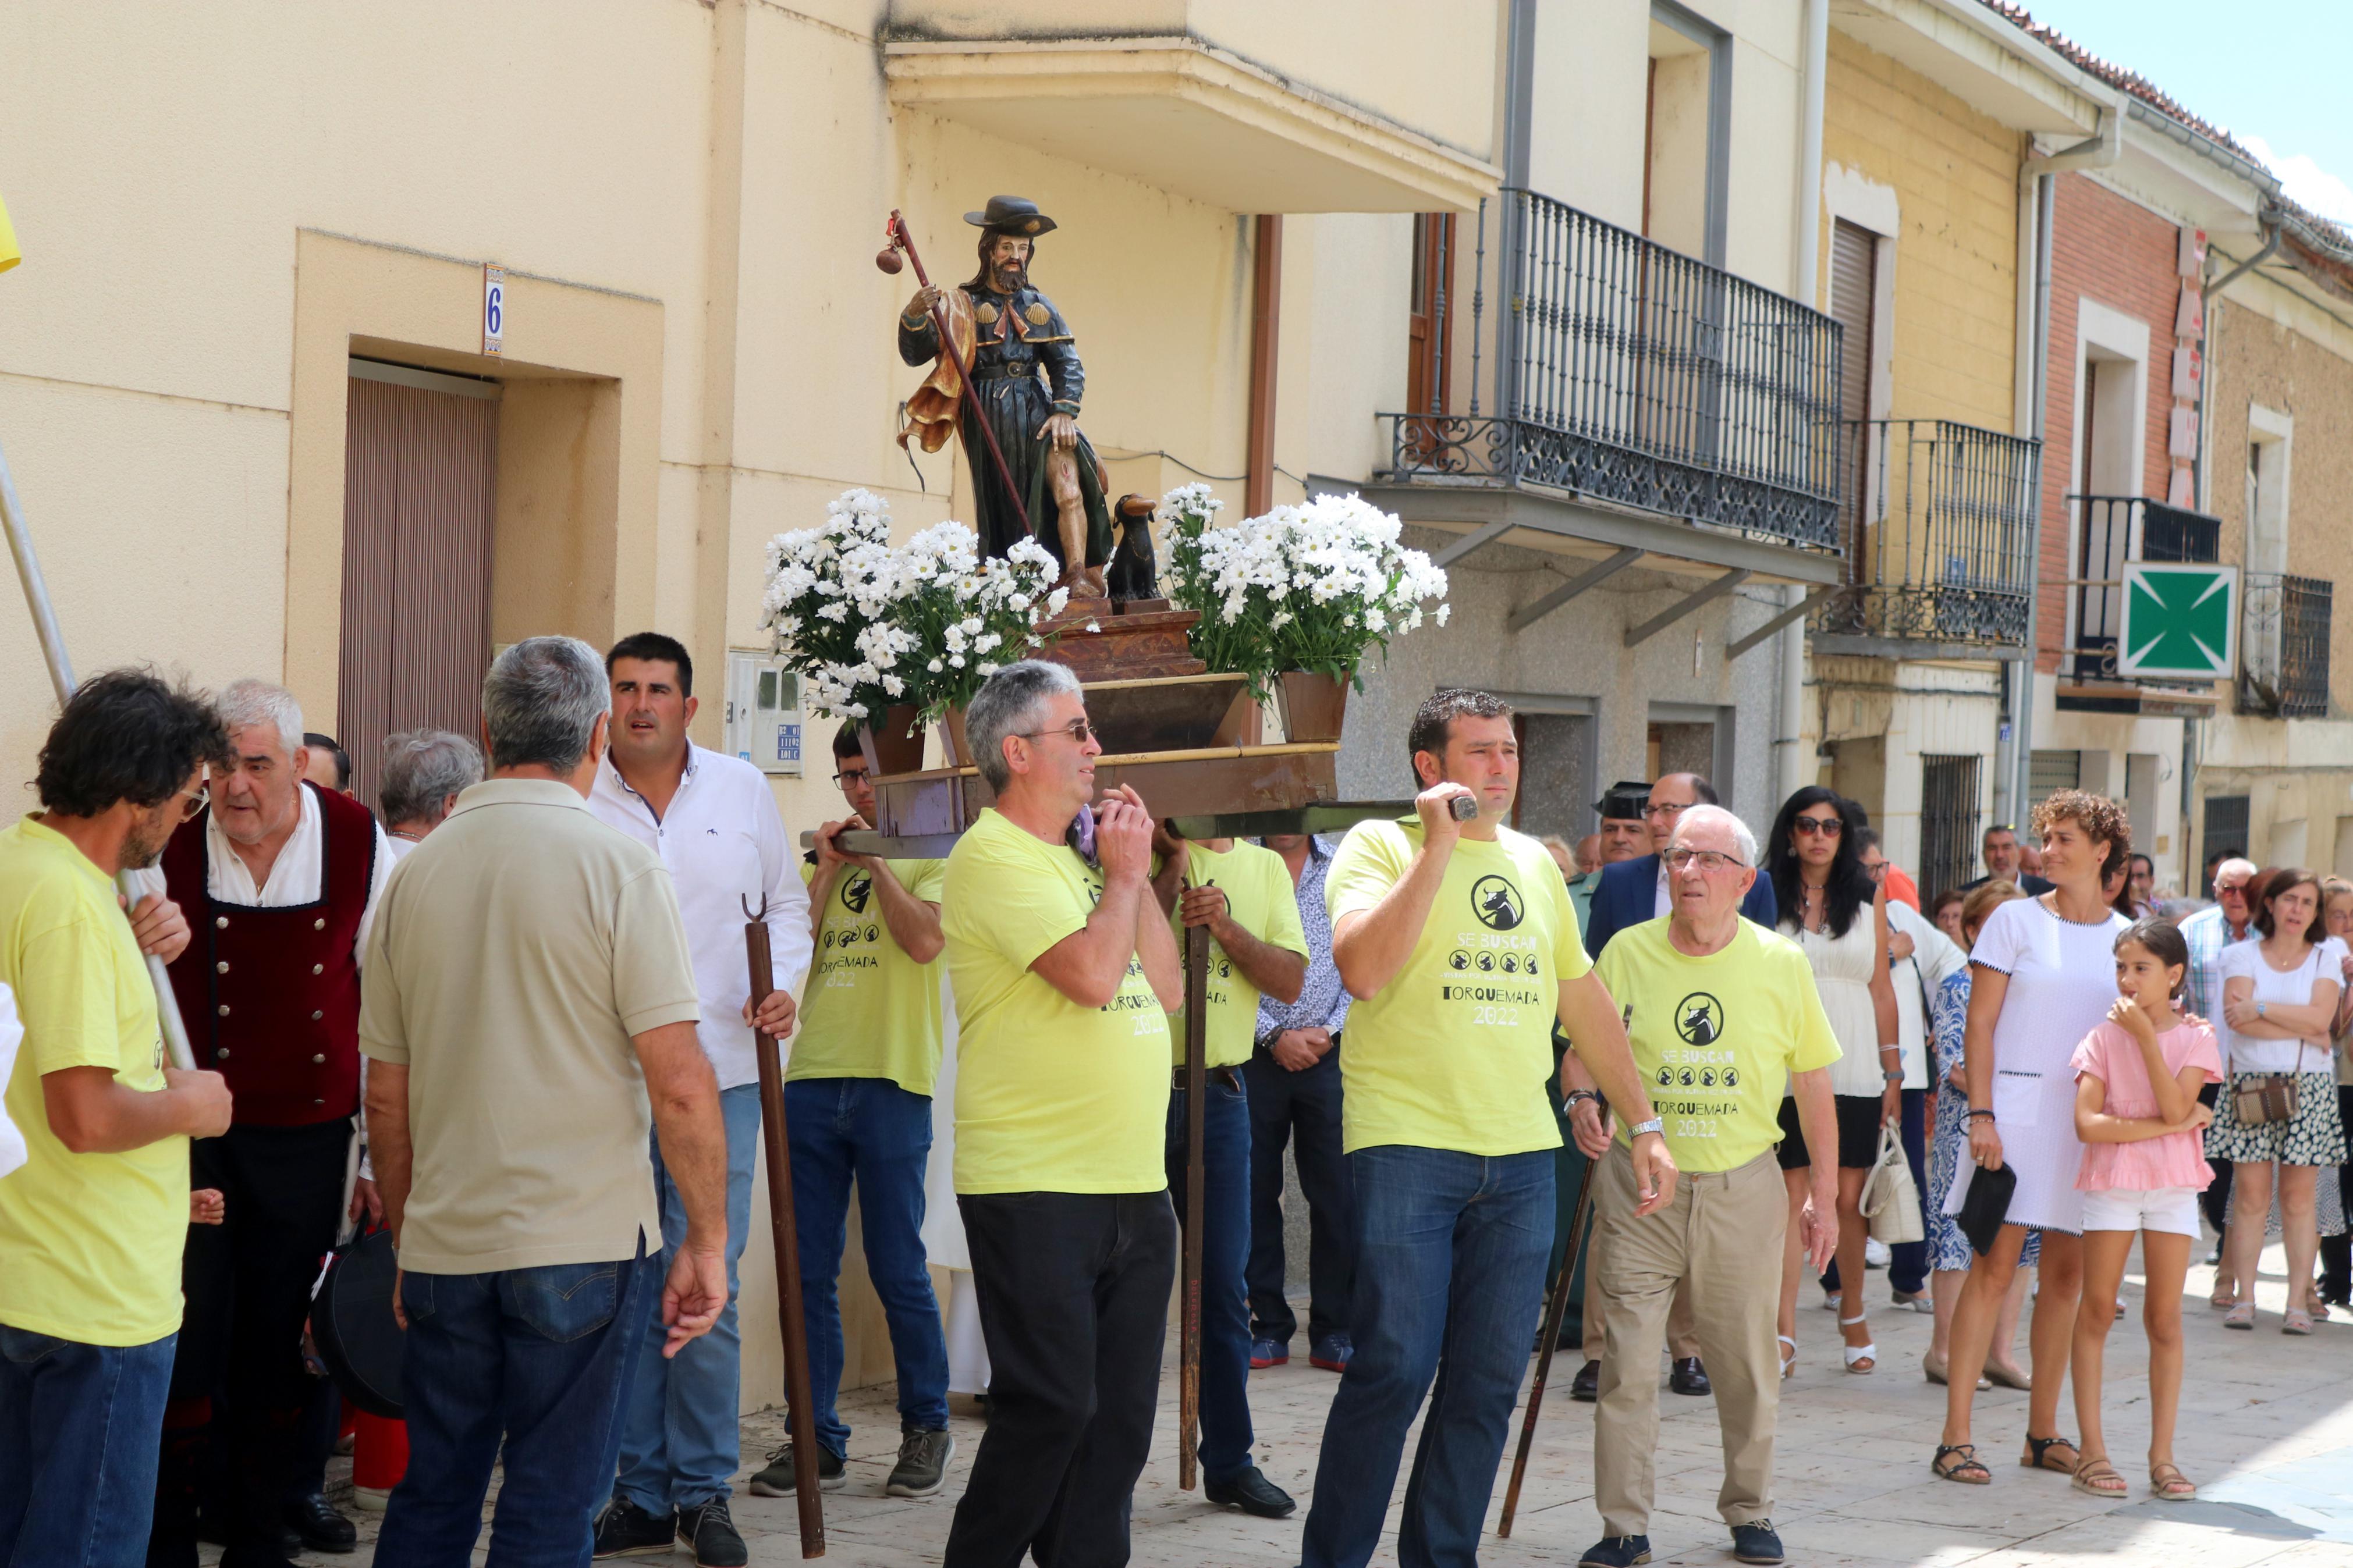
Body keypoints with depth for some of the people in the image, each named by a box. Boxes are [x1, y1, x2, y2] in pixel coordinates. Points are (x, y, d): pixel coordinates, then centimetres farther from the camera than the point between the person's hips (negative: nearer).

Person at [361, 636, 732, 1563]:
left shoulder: (414, 875, 6)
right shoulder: (617, 867, -9)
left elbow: (386, 1095, 11)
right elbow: (679, 1081, -13)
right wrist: (707, 1241, -5)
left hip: (444, 1246, 5)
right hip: (585, 1242, -4)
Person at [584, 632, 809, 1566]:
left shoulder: (743, 789, 8)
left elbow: (785, 904, 17)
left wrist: (784, 984, 0)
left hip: (719, 1075, 0)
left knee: (707, 1287, -4)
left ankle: (703, 1490, 9)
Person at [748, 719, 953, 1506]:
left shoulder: (929, 856, 4)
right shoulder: (821, 856, 17)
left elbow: (925, 942, -14)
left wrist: (876, 858, -7)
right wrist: (828, 870, -1)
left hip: (891, 1084, -4)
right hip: (812, 1080, 5)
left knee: (897, 1270, 0)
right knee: (808, 1272, 4)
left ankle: (926, 1427, 14)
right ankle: (818, 1439, 11)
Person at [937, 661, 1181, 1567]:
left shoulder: (1078, 857, 17)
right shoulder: (994, 857, -9)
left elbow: (1165, 989, 15)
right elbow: (1092, 974, -22)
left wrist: (1135, 871, 8)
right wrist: (1125, 873, -6)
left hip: (1132, 1187, 8)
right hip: (1035, 1188, -8)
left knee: (1121, 1413, 8)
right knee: (1053, 1406, -9)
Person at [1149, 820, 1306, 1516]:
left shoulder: (1263, 867, 11)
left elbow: (1290, 981, 2)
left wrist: (1225, 926, -12)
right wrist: (1173, 867, -17)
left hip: (1217, 1095, 4)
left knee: (1224, 1284, 7)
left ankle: (1229, 1461, 15)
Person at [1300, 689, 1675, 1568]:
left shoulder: (1534, 863, 17)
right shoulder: (1380, 845, 0)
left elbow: (1584, 1000, 24)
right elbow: (1362, 970, -18)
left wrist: (1644, 1127, 23)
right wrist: (1438, 845, -15)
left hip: (1521, 1158, 5)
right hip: (1406, 1146, -5)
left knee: (1489, 1384, 5)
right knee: (1393, 1372, -8)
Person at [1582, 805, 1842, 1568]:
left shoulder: (1780, 963, 1)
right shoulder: (1627, 953, 0)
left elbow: (1813, 1082, 8)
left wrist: (1824, 1196, 7)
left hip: (1742, 1184, 1)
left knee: (1747, 1362, 7)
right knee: (1627, 1361, -4)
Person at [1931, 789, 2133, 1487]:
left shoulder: (2125, 937, 10)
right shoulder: (2016, 919, 1)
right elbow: (1980, 1022, -1)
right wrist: (1981, 1113, -10)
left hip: (2088, 1121, 4)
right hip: (2017, 1110, -4)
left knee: (2067, 1276, 7)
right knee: (1993, 1268, -8)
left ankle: (2043, 1433, 16)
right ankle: (1955, 1437, -7)